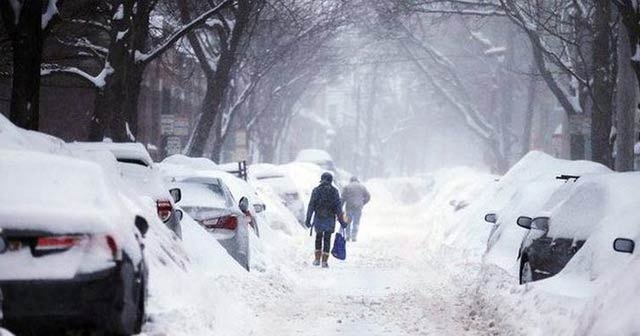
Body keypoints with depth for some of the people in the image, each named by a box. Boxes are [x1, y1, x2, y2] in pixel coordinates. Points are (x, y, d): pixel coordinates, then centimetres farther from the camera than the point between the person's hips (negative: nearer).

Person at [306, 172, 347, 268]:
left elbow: (311, 206, -6)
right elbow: (338, 207, -5)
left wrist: (308, 219, -2)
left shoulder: (316, 190, -4)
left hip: (318, 218, 1)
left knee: (318, 237, 19)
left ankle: (317, 259, 16)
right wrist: (341, 221, 0)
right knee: (327, 239, 7)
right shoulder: (334, 191, -4)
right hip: (330, 219, -1)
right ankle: (325, 261, 2)